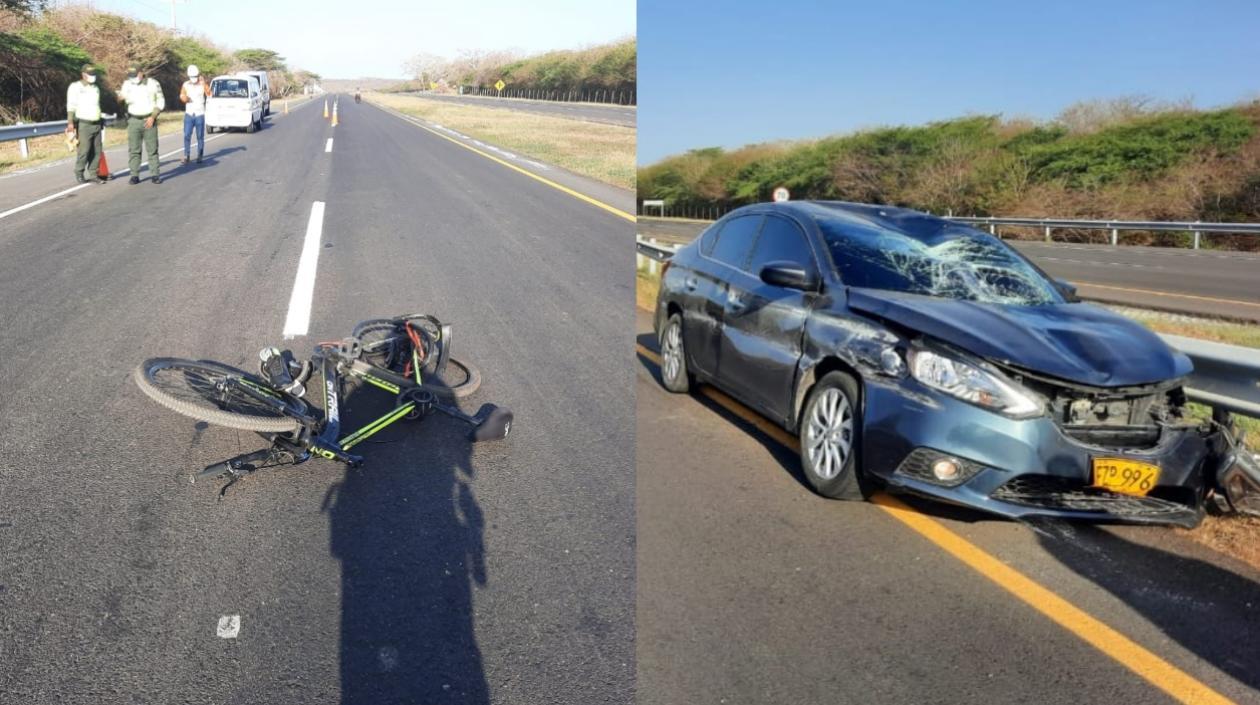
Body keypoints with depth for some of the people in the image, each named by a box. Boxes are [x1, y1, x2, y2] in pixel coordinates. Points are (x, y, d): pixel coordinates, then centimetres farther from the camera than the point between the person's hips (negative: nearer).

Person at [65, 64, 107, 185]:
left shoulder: (96, 88, 16)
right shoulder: (75, 87, -4)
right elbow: (71, 106, -10)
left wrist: (101, 121, 21)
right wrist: (70, 122, -20)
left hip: (96, 124, 6)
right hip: (84, 124, -6)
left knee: (97, 151, 1)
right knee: (84, 151, -10)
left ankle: (94, 174, 6)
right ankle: (79, 174, 3)